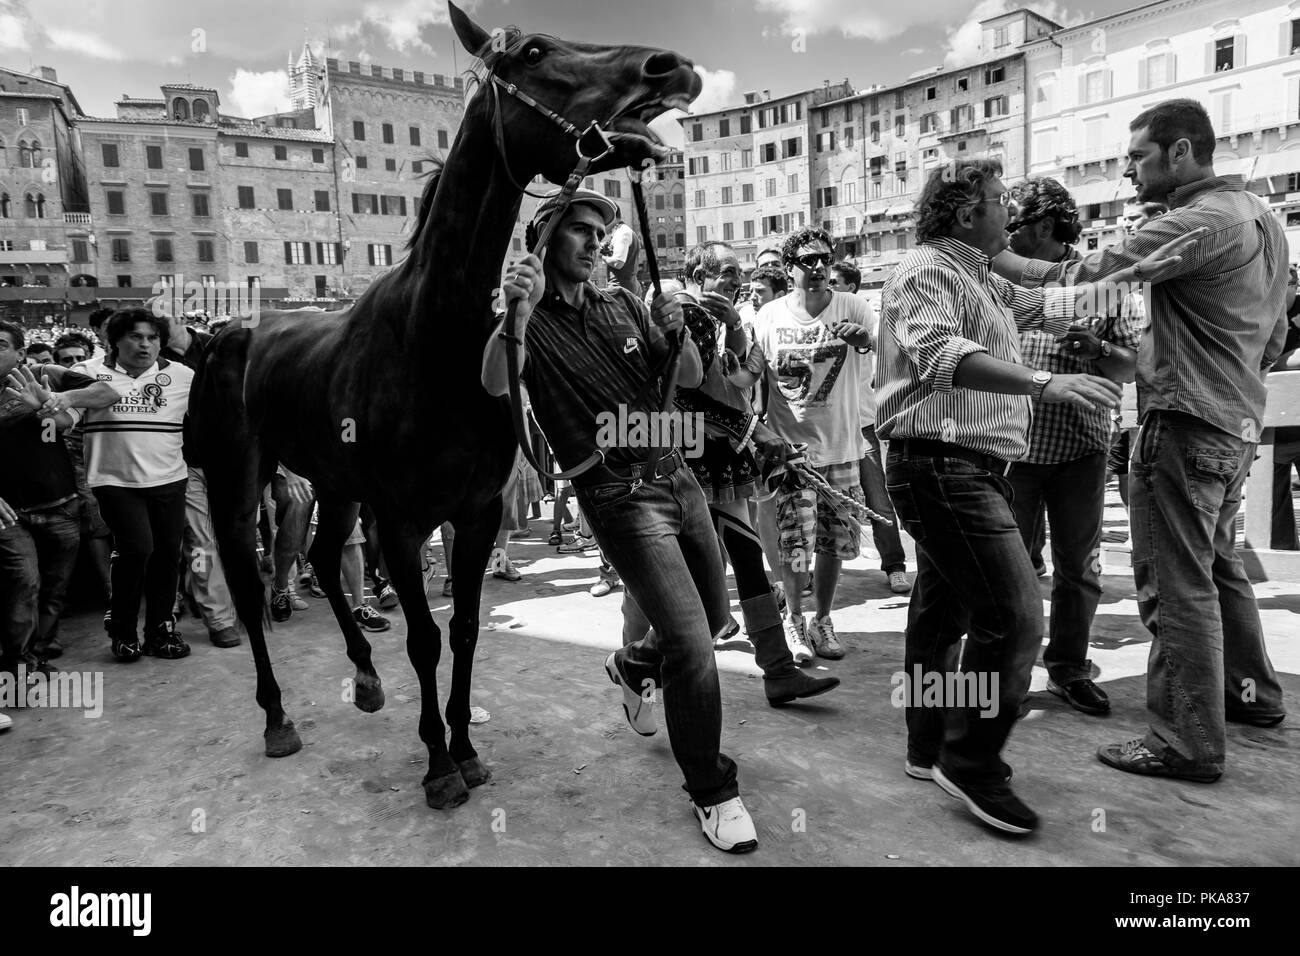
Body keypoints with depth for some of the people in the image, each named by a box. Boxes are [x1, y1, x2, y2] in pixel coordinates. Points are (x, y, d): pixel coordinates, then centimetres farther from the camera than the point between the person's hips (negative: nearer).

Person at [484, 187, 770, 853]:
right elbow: (496, 384, -26)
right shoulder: (529, 320, -5)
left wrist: (675, 331, -11)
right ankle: (712, 792, 10)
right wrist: (518, 311, -42)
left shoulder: (623, 304, 12)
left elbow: (690, 379, 9)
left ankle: (633, 665, 51)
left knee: (714, 615, 21)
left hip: (676, 475, 7)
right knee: (692, 648, -11)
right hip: (620, 495, -7)